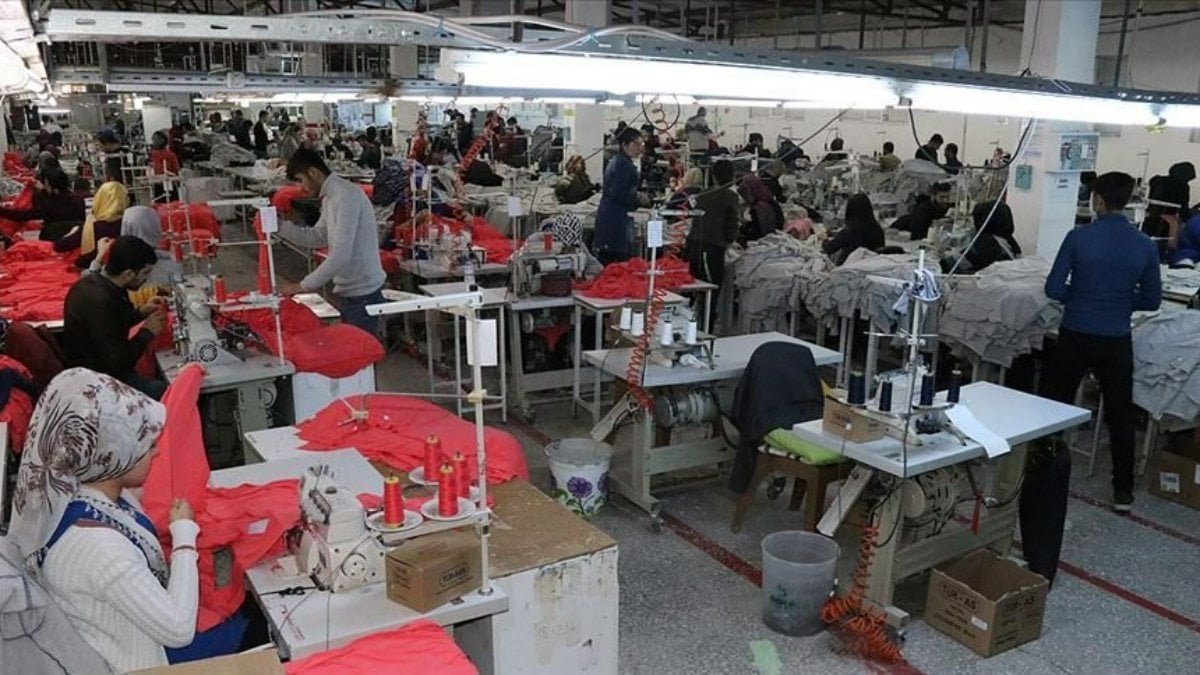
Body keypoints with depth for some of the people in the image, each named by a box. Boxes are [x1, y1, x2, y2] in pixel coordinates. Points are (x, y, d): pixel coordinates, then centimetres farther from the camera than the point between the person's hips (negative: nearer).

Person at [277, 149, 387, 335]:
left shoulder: (345, 196, -20)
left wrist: (303, 286, -22)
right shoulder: (330, 197, 12)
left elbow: (340, 255, -26)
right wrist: (280, 225, 8)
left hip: (361, 293, -10)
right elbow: (317, 237, 19)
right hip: (348, 291, 10)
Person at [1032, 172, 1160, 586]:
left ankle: (1043, 472, 20)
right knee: (1120, 416, 13)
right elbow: (1152, 300, 2)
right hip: (1116, 342, 2)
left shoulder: (1079, 237, -11)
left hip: (1075, 337, -2)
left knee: (1054, 407, 12)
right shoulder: (1144, 246, -4)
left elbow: (1053, 289, -10)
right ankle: (1123, 492, 19)